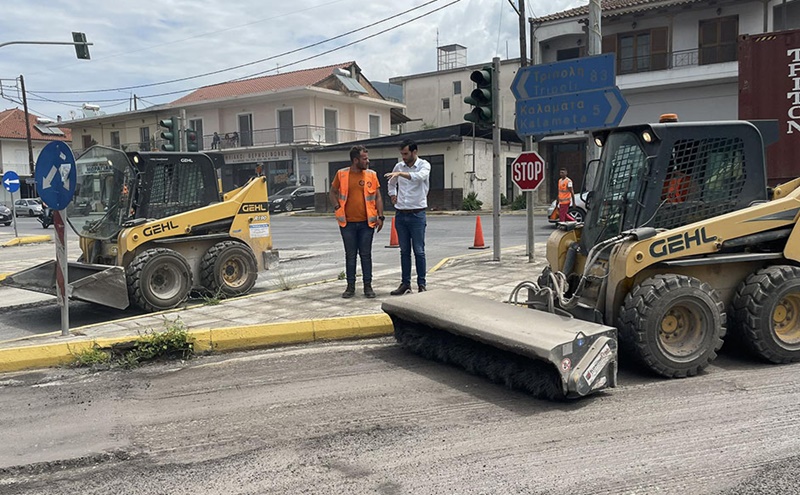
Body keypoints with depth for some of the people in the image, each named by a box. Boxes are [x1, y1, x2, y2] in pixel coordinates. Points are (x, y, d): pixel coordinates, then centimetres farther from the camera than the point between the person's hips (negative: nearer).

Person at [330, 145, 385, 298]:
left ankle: (368, 286, 14)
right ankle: (350, 286, 16)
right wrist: (337, 208, -2)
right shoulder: (341, 174, 1)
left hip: (367, 222, 0)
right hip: (348, 223, 0)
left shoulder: (371, 175, 3)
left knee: (366, 255, 6)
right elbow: (333, 192, 12)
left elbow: (378, 197, 5)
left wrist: (380, 216, -3)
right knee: (350, 255, 7)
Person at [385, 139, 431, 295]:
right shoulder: (399, 166, 8)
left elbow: (419, 176, -30)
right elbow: (392, 183, 27)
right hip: (401, 214, 5)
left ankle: (421, 284, 8)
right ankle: (405, 283, 17)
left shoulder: (424, 165, -6)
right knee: (404, 251, 10)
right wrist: (393, 195, 12)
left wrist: (400, 173, -40)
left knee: (419, 251, 0)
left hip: (417, 215, -5)